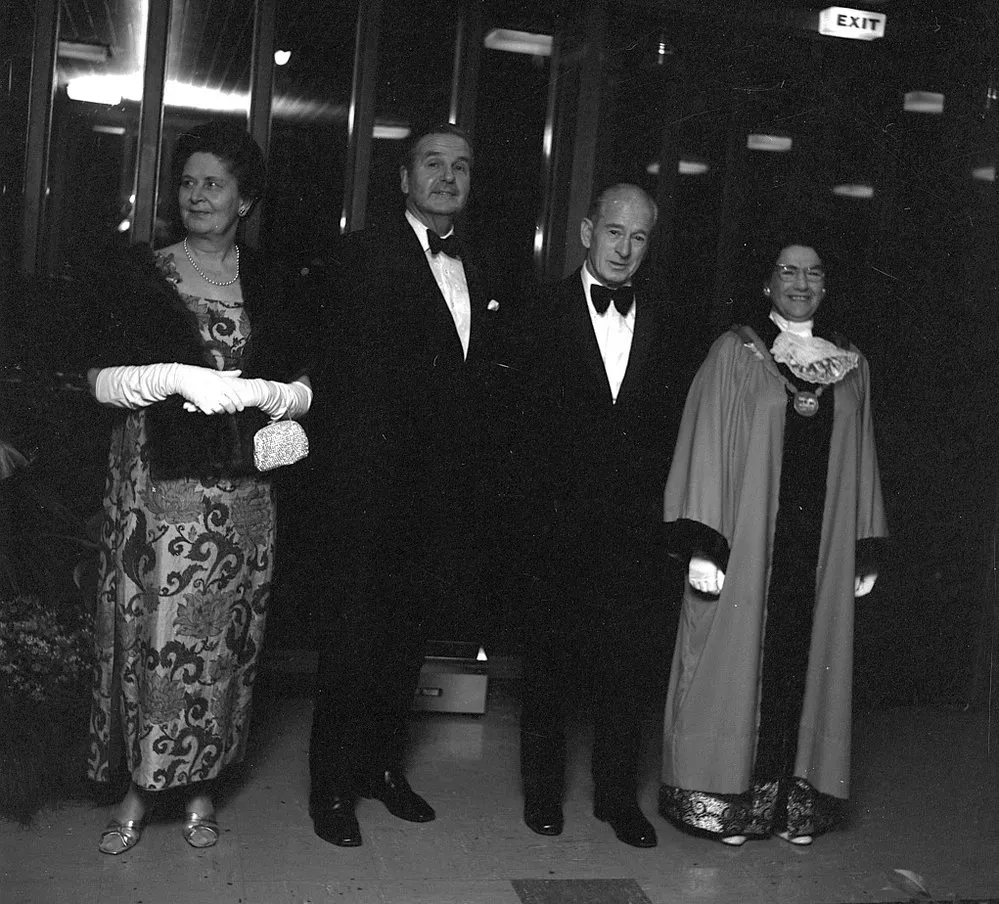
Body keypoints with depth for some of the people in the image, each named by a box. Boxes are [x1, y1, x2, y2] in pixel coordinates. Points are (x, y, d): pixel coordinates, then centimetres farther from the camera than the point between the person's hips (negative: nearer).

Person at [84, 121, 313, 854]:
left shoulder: (269, 285, 9)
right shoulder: (140, 275, 6)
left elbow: (303, 390, 6)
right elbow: (103, 380, -1)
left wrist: (249, 390, -14)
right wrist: (176, 377, -17)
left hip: (240, 492, 1)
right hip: (155, 489, -1)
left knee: (222, 638, 5)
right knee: (151, 631, 0)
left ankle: (200, 785, 20)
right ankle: (140, 787, 15)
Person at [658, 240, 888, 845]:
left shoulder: (852, 366, 10)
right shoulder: (735, 352, 0)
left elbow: (861, 462, 12)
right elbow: (706, 446, -5)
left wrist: (867, 551, 8)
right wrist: (703, 545, -12)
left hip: (822, 549, 3)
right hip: (746, 542, -3)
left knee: (805, 665, 7)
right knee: (737, 663, 2)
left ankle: (796, 804, 20)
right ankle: (727, 801, 15)